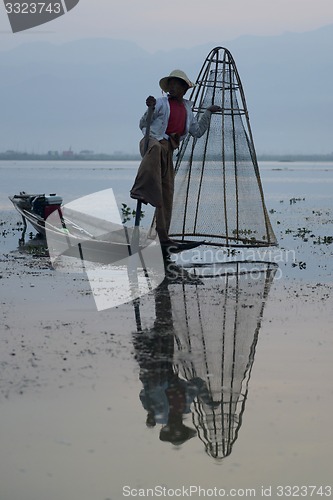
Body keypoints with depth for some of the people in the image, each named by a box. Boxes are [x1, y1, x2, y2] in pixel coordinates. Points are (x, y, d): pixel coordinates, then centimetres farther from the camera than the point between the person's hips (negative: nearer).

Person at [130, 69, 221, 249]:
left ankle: (163, 237, 10)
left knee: (167, 194, 3)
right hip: (153, 140, -6)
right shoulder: (162, 103, 6)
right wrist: (150, 109, -15)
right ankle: (139, 191, -60)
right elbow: (143, 125, 2)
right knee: (156, 149, -45)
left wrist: (208, 112, 26)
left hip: (168, 150, 6)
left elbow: (197, 131, 27)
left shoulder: (187, 109, 23)